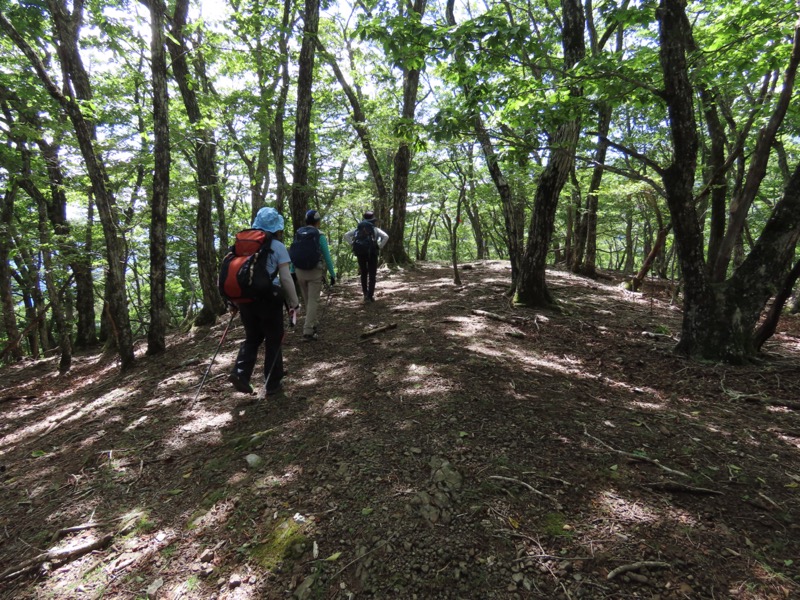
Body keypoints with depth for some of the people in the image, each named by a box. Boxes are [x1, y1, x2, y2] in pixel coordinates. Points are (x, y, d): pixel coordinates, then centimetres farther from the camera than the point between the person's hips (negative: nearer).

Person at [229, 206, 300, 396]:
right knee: (273, 340, 10)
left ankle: (240, 373, 3)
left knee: (252, 337, 20)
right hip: (268, 298, -4)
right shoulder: (278, 247, -5)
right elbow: (286, 278, -8)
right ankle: (272, 383, 15)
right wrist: (294, 303, 0)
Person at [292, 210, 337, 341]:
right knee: (313, 301, -2)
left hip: (299, 271, 5)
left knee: (307, 300, 19)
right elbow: (326, 256, -9)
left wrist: (292, 272, 10)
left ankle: (313, 323, 36)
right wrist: (332, 274, -4)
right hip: (314, 271, -5)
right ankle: (308, 331, -6)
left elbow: (293, 254, 5)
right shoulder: (319, 235, -8)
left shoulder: (298, 234, 4)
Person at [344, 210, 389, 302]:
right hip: (372, 252, -2)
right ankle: (370, 296, 2)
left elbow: (346, 235, 5)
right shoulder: (376, 229, 7)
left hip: (360, 252, 2)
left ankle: (365, 293, 12)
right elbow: (386, 237, -9)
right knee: (372, 275, 6)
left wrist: (353, 245, 4)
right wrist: (379, 247, -3)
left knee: (363, 273, 19)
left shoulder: (358, 228, 13)